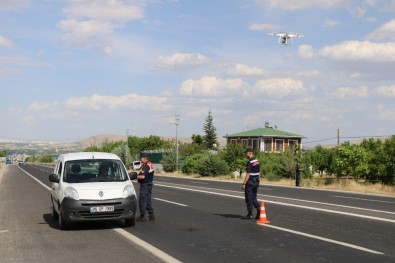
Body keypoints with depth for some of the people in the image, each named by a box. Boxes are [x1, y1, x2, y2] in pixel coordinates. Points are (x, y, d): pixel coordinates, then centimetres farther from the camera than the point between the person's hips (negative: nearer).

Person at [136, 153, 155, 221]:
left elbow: (142, 176, -27)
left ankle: (142, 216, 0)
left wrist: (136, 176, -11)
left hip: (145, 185, -10)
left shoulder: (145, 166, -20)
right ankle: (151, 215, 19)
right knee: (148, 200, 16)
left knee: (142, 201, -3)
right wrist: (139, 174, 9)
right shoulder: (151, 164, 11)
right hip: (150, 184, 10)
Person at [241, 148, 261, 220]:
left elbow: (248, 174, -21)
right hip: (256, 181, 9)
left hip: (250, 182, -9)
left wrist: (244, 184, -19)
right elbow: (259, 172, 16)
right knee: (254, 198, 16)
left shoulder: (250, 162, -17)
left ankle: (250, 214, 5)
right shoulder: (257, 161, 10)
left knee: (249, 198, 1)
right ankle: (259, 210, 4)